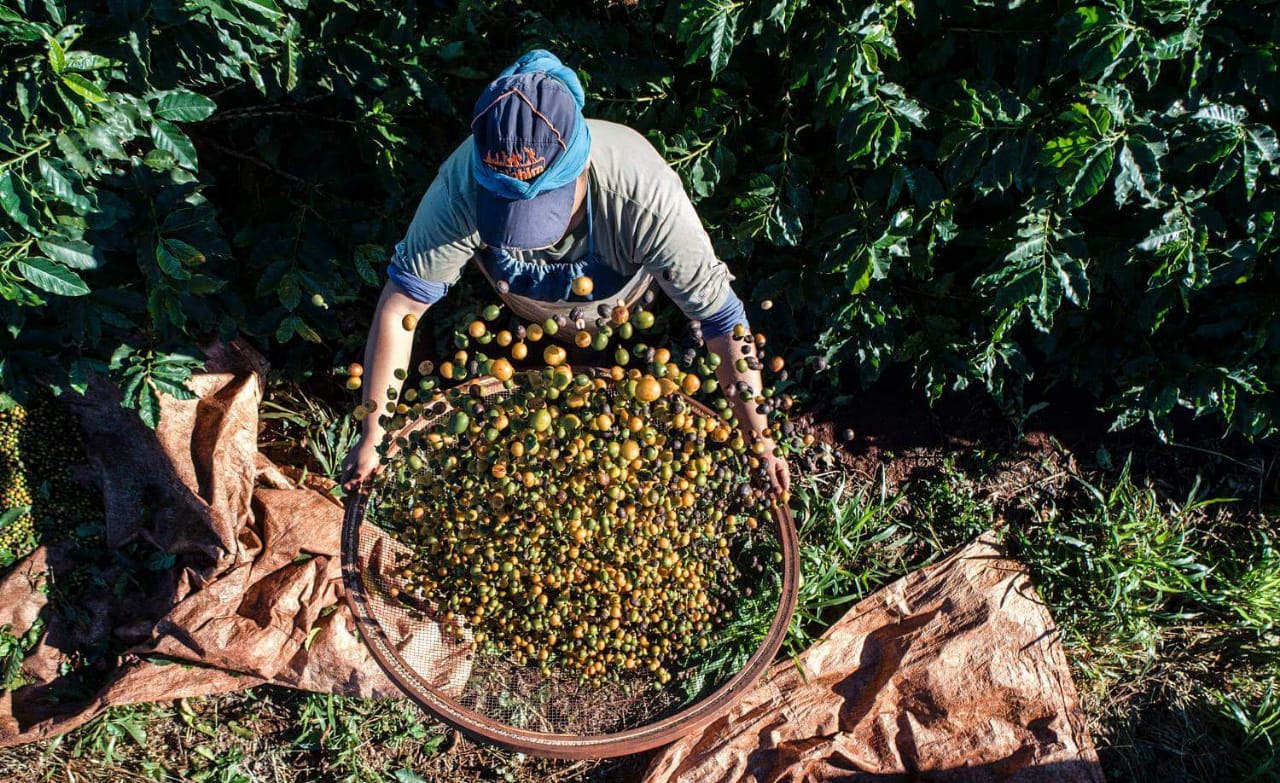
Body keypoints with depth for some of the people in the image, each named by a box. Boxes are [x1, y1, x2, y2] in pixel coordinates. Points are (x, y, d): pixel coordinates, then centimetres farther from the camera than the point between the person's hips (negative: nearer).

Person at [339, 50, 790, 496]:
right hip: (516, 315, 2)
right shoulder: (463, 184, -42)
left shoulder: (644, 195, -46)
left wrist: (761, 442, -32)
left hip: (622, 321, -1)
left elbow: (723, 321, -38)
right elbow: (400, 306, -32)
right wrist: (373, 437, -28)